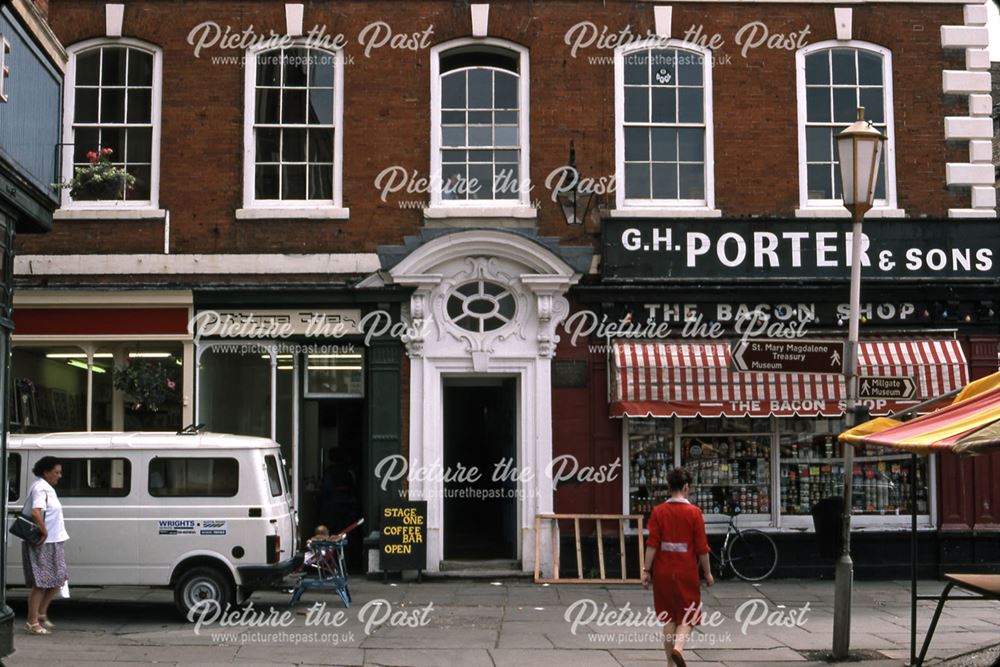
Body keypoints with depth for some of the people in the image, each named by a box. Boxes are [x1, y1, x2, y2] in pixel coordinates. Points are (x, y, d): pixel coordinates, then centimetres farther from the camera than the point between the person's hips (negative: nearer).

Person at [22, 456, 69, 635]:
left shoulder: (47, 488, 16)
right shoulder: (41, 488, -16)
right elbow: (36, 513, -30)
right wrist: (44, 533, -24)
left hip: (53, 543, 10)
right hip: (42, 545, -10)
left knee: (57, 580, 12)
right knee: (41, 583, -5)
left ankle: (41, 613, 24)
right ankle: (32, 622, 2)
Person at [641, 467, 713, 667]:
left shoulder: (658, 511, -3)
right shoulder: (694, 512, -8)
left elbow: (652, 544, -7)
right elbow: (702, 548, -6)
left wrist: (646, 570, -1)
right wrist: (707, 572, 5)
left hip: (663, 572, 2)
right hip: (687, 573, -2)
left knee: (668, 618, 13)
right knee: (688, 617, 8)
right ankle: (678, 648, -19)